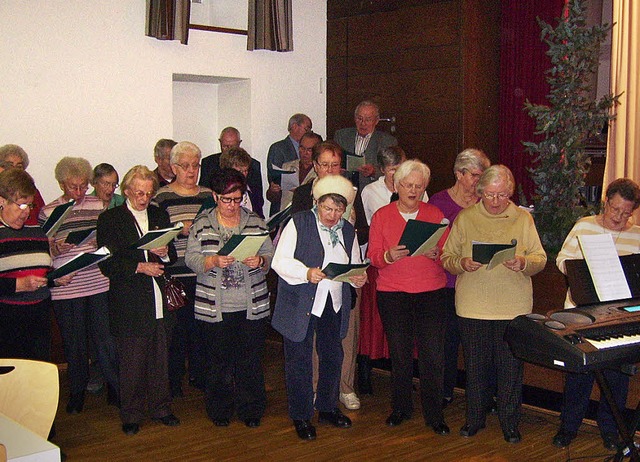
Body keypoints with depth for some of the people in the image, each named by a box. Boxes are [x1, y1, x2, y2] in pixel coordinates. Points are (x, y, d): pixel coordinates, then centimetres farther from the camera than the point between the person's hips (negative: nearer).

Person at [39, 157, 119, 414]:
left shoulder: (100, 206, 7)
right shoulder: (48, 212, 2)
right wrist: (56, 248, -16)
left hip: (99, 284, 1)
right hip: (65, 287, 0)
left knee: (106, 339, 2)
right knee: (73, 342, 9)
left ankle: (114, 387, 19)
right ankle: (77, 391, 26)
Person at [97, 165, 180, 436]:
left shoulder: (160, 216, 13)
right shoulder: (110, 219, -1)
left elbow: (172, 257, 15)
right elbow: (107, 263, -8)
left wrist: (165, 253, -8)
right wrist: (139, 267, -17)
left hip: (159, 301, 4)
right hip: (129, 304, -4)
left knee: (160, 359, 10)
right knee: (132, 362, 3)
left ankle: (160, 408, 24)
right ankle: (131, 415, 16)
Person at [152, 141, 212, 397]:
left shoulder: (208, 195, 12)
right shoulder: (162, 197, -1)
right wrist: (180, 230, -19)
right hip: (175, 274, -4)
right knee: (176, 325, 1)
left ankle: (199, 375, 25)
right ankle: (174, 381, 13)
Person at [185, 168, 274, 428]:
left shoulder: (256, 223, 7)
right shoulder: (202, 225, 3)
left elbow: (271, 257, 5)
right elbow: (191, 259, -4)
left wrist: (260, 261, -17)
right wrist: (213, 261, -22)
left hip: (252, 307, 1)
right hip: (214, 308, -1)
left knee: (251, 360, 6)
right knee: (218, 361, 7)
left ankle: (251, 410, 21)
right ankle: (220, 410, 24)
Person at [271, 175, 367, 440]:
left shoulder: (348, 231, 10)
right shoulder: (298, 223, -6)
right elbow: (280, 261, -13)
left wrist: (358, 277, -8)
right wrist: (307, 273, -30)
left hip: (334, 306, 5)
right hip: (300, 306, -5)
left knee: (333, 357, 13)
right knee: (299, 360, 2)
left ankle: (327, 408, 31)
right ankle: (301, 416, 16)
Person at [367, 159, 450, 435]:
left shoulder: (435, 215, 8)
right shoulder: (381, 215, 6)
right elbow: (372, 256, 1)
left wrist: (435, 253, -17)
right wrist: (389, 256, -19)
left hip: (431, 293, 0)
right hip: (392, 293, 0)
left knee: (433, 355, -4)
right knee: (400, 354, 3)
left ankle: (434, 414, 9)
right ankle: (401, 408, 21)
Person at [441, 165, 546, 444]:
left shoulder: (523, 219, 5)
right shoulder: (464, 218, 5)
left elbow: (540, 259, 4)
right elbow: (447, 258, 5)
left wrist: (524, 262, -17)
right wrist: (462, 263, -16)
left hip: (514, 308, 0)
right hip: (473, 308, 1)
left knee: (511, 368, 4)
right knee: (476, 366, 10)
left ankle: (510, 424, 20)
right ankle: (474, 419, 27)